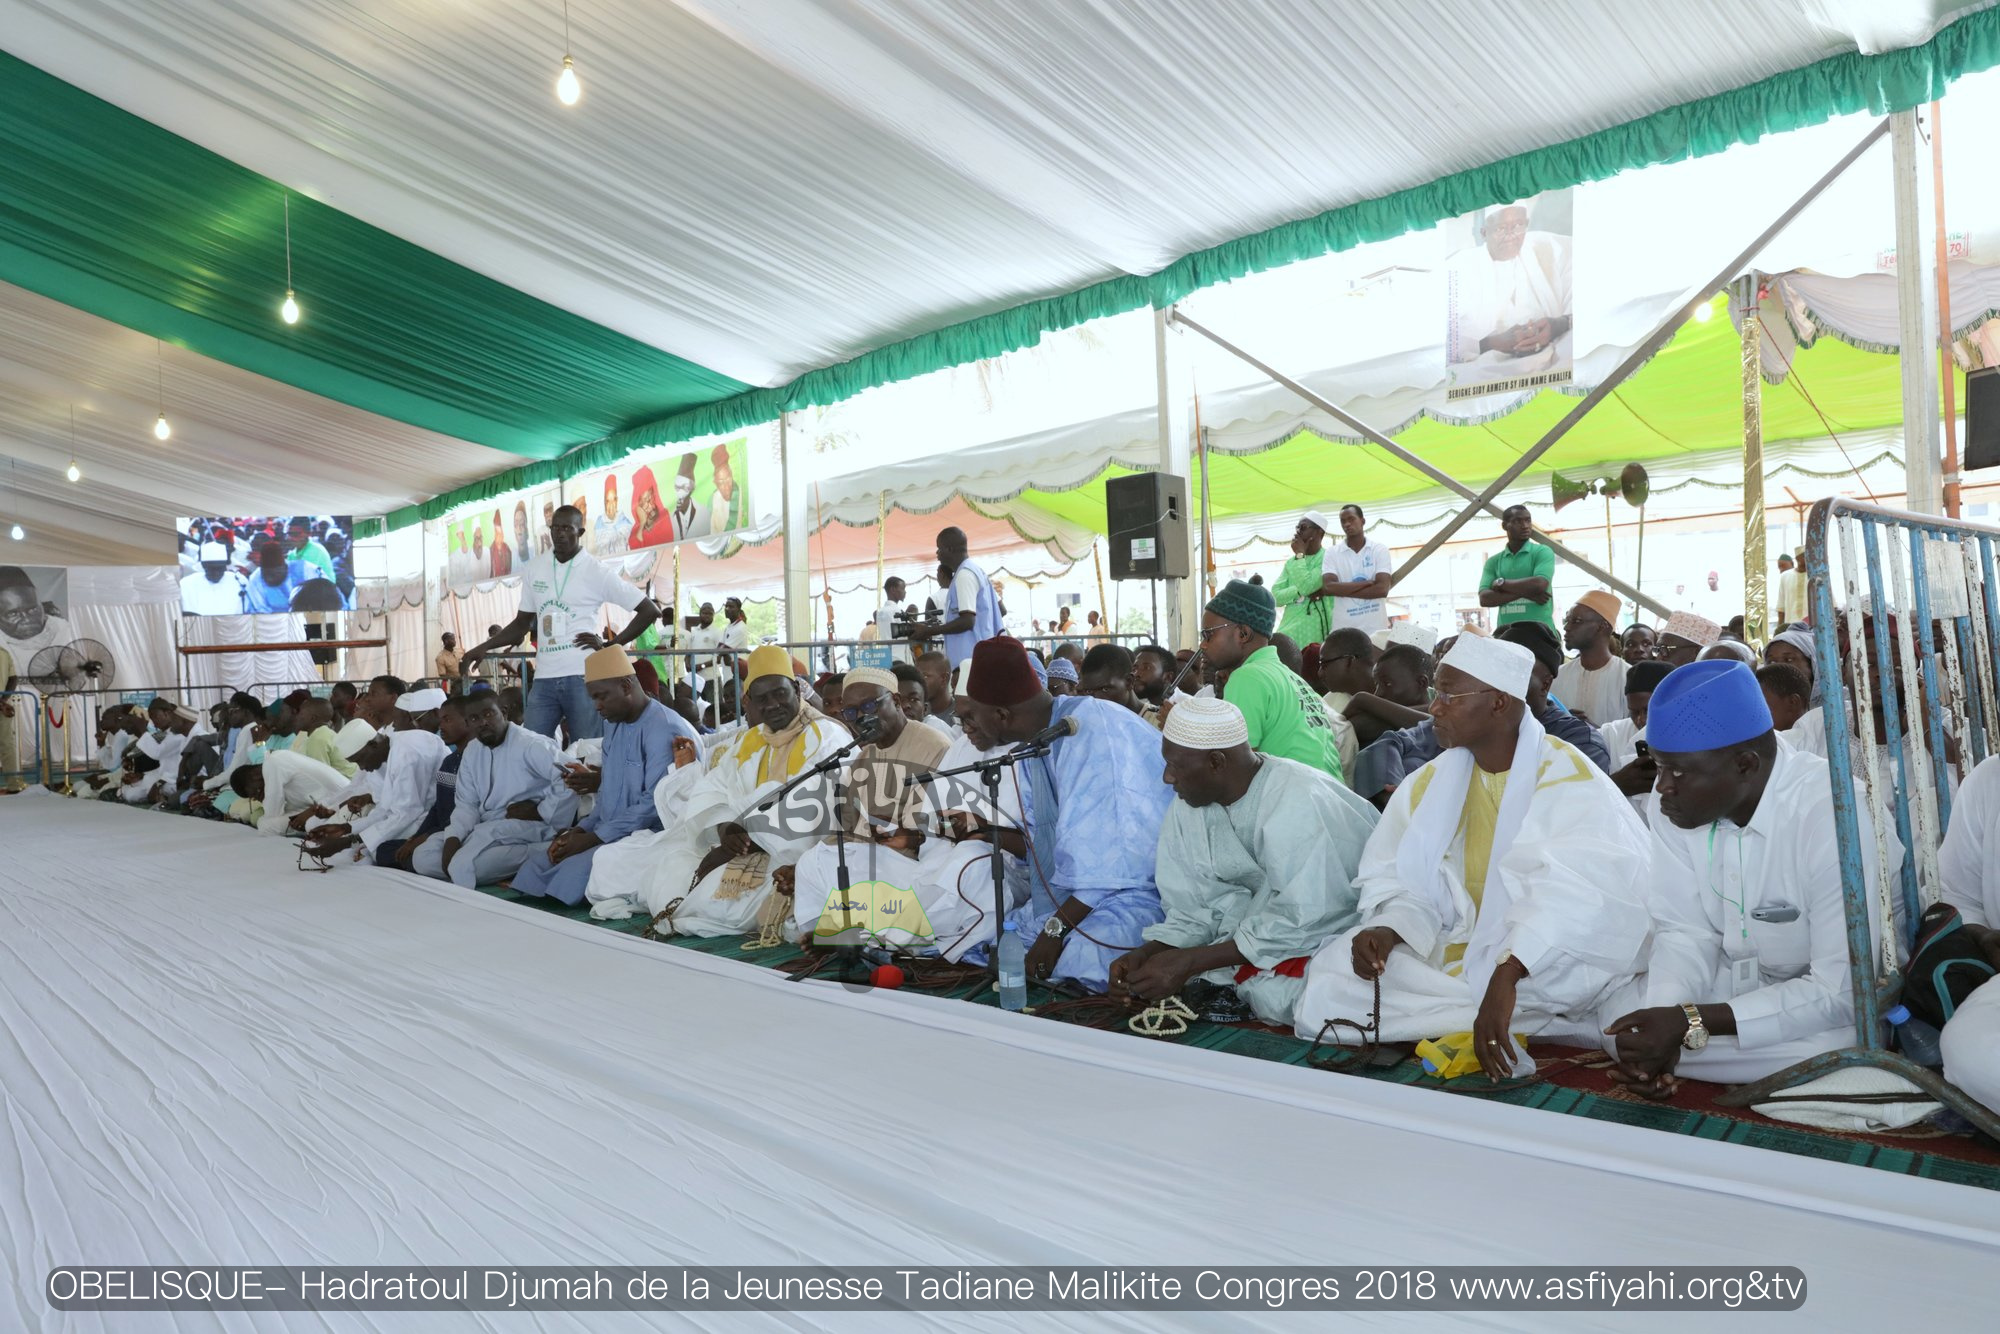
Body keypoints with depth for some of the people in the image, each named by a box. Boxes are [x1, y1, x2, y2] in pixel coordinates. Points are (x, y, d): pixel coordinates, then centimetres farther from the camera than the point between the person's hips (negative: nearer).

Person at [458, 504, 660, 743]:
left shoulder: (596, 571, -2)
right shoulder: (532, 569, 12)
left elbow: (650, 611, -3)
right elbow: (522, 623, 22)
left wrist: (610, 646, -6)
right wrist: (484, 648, 11)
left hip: (583, 677, -4)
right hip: (544, 678, 4)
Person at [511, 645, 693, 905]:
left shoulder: (665, 730, -16)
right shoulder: (613, 726, 15)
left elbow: (655, 803, -23)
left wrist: (595, 837, -19)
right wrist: (582, 829, 3)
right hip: (612, 834, 9)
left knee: (575, 869, -29)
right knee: (539, 860, -5)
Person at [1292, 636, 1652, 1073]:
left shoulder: (1567, 777, -12)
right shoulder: (1432, 782, 7)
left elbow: (1575, 890, -29)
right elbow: (1400, 878, 5)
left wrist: (1505, 975, -43)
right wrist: (1388, 929, -20)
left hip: (1543, 965, -6)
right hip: (1454, 952, 6)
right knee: (1333, 984, -19)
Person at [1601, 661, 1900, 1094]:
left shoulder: (1831, 816, -30)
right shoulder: (1678, 804, -12)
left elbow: (1843, 991, -29)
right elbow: (1686, 931, -9)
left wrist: (1690, 1023, -34)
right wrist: (1664, 1023, -29)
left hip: (1840, 999, -4)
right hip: (1741, 978, 5)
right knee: (1622, 1021, -18)